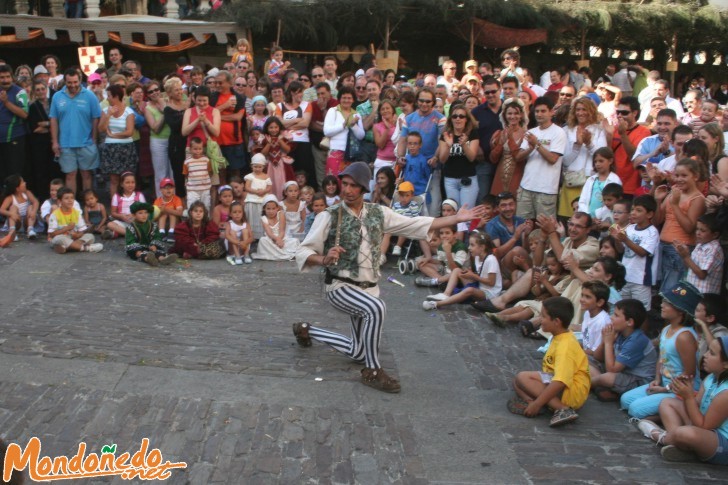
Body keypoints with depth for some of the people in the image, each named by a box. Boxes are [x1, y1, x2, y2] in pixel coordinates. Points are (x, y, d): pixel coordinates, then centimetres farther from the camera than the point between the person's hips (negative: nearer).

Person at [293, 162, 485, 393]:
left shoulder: (378, 213, 3)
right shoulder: (329, 216, -10)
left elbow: (416, 225, 5)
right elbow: (302, 253, -11)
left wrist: (457, 218, 1)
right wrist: (324, 259, -33)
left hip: (368, 288, 6)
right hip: (340, 286, -6)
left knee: (358, 353, 15)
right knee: (376, 308, -37)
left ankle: (306, 330, 36)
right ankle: (373, 371, -18)